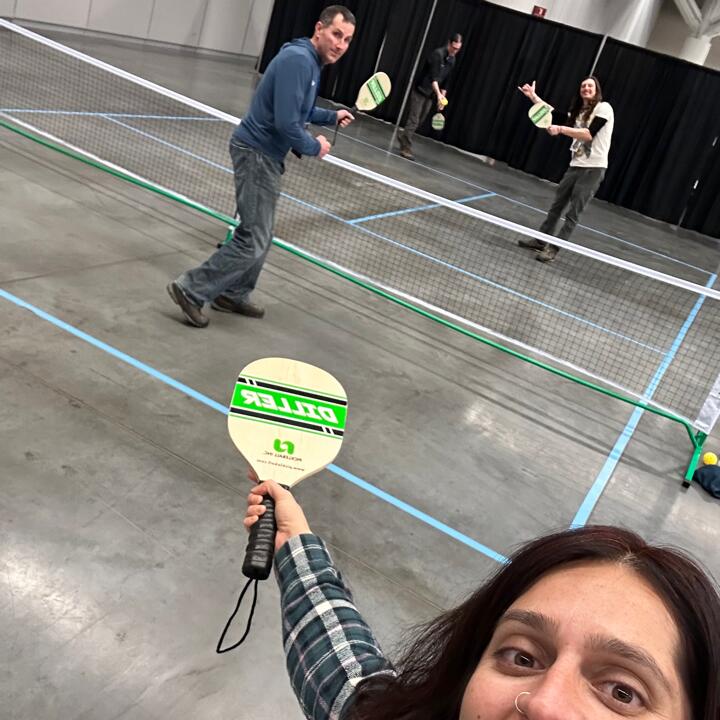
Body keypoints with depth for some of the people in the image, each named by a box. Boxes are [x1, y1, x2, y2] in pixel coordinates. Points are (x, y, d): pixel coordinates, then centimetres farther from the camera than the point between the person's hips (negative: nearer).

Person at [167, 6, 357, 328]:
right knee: (253, 241, -9)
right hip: (257, 153, -10)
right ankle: (191, 289, 0)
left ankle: (232, 295, 30)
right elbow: (286, 123, -28)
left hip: (265, 155, 10)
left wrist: (332, 116, 23)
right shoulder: (298, 59, -20)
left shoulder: (310, 62, 12)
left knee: (259, 236, 17)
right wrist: (314, 147, -12)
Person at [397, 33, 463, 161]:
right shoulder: (437, 54, -17)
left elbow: (445, 80, 14)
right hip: (420, 91, -7)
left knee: (419, 121, 12)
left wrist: (443, 97, 10)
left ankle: (403, 137, 30)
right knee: (413, 120, -9)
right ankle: (406, 148, -8)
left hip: (431, 96, 7)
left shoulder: (452, 60, 7)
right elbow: (433, 77, -25)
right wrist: (438, 94, -36)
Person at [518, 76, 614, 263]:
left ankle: (553, 249, -1)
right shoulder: (579, 111, 14)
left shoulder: (604, 108, -9)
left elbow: (589, 135, -20)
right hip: (576, 166, 8)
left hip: (593, 169, -8)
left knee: (573, 212, -4)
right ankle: (541, 240, 23)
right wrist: (534, 97, 13)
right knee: (557, 204, 12)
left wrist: (561, 129, -24)